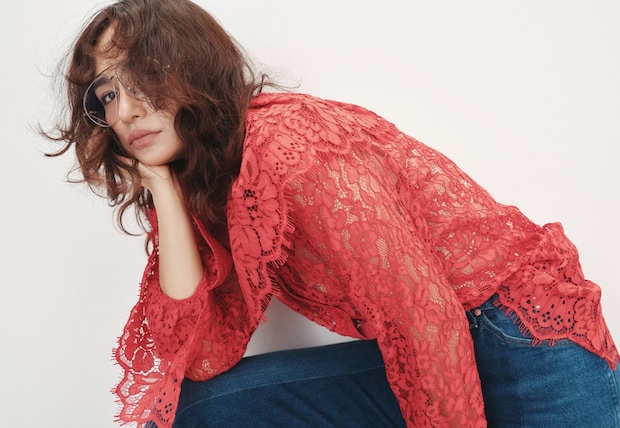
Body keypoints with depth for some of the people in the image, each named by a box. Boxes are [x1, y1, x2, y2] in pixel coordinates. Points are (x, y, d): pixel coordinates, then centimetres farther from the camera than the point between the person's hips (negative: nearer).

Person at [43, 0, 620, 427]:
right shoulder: (202, 192, 5)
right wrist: (161, 185, -6)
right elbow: (201, 355, -6)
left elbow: (425, 315, -20)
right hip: (415, 363, 6)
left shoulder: (287, 141, -19)